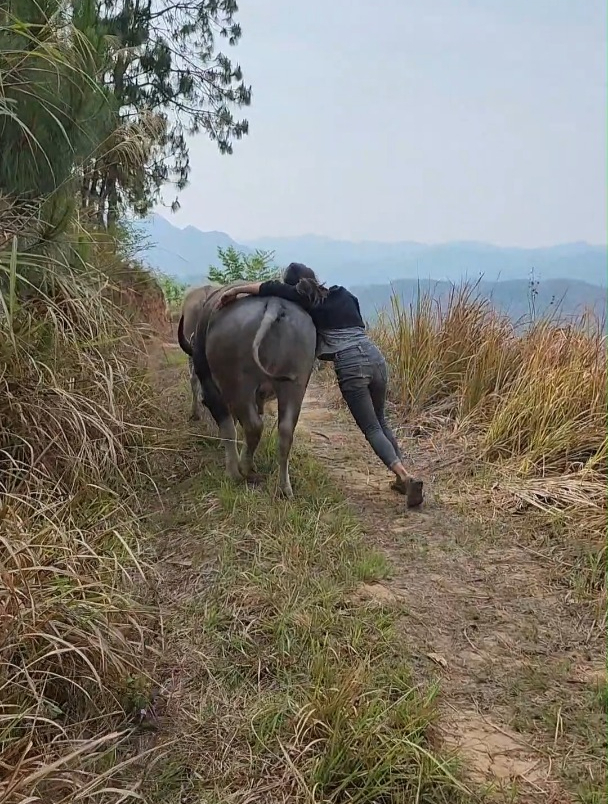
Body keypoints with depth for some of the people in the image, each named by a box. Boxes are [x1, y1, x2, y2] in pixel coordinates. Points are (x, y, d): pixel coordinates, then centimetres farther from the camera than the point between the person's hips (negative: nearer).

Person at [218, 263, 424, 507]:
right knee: (380, 422, 20)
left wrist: (235, 290, 5)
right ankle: (402, 478, 17)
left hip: (350, 365, -5)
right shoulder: (344, 294, 21)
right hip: (375, 356, 5)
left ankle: (406, 477, -15)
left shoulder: (307, 301, 7)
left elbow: (272, 288, 0)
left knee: (371, 429, 0)